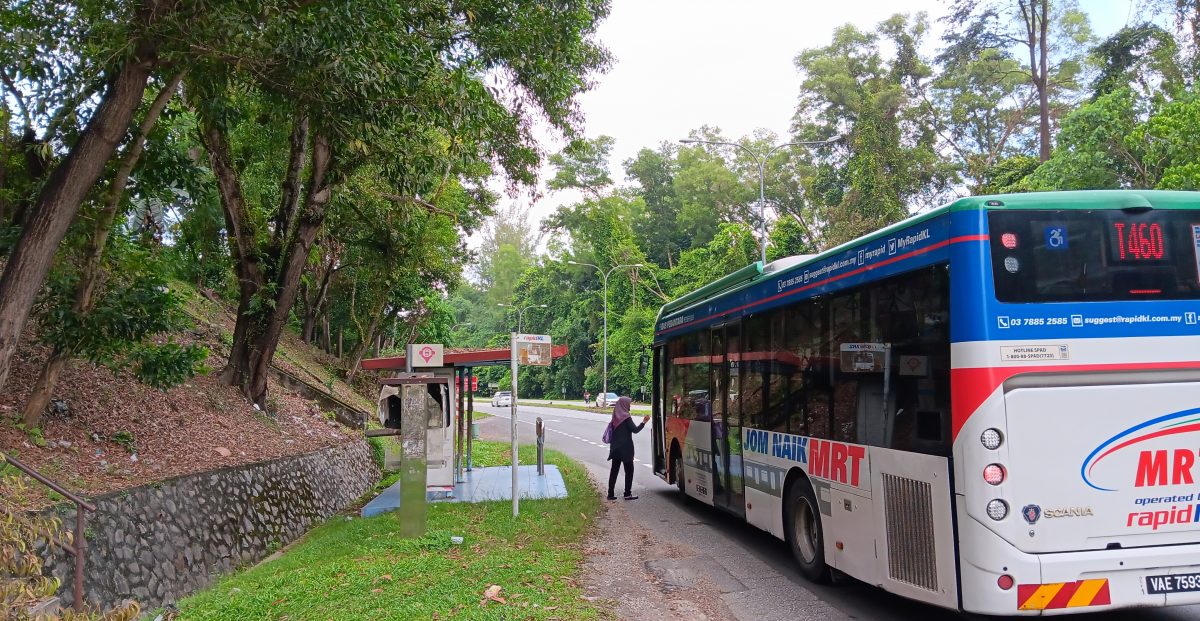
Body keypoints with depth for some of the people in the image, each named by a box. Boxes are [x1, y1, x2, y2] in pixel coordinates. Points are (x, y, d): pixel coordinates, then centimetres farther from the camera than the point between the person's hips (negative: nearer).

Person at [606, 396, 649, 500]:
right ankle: (627, 494, 3)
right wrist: (644, 422, -6)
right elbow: (635, 430, -13)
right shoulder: (625, 417, -14)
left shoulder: (616, 417, 7)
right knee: (629, 470, 3)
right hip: (625, 448, -7)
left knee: (614, 470, 9)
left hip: (615, 448, 7)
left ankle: (611, 494, 9)